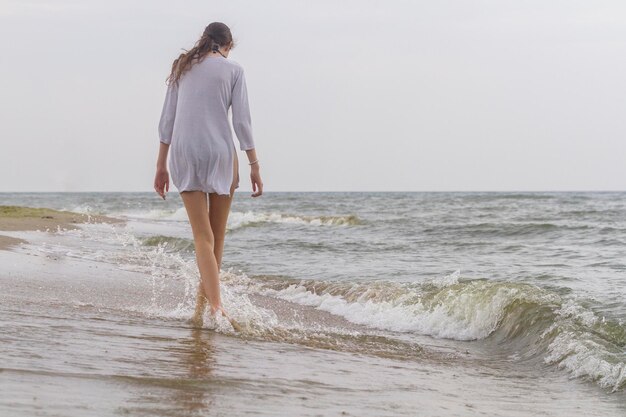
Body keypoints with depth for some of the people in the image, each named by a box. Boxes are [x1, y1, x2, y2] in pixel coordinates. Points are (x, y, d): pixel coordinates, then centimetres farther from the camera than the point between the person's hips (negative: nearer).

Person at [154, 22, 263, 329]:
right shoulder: (232, 70, 4)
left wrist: (162, 165, 13)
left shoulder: (183, 67, 13)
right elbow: (241, 122, -3)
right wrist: (254, 165, 0)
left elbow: (167, 120, 10)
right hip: (219, 153, -2)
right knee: (217, 237, 10)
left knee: (203, 237, -3)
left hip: (184, 154, 2)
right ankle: (201, 308, 10)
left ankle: (215, 306, -18)